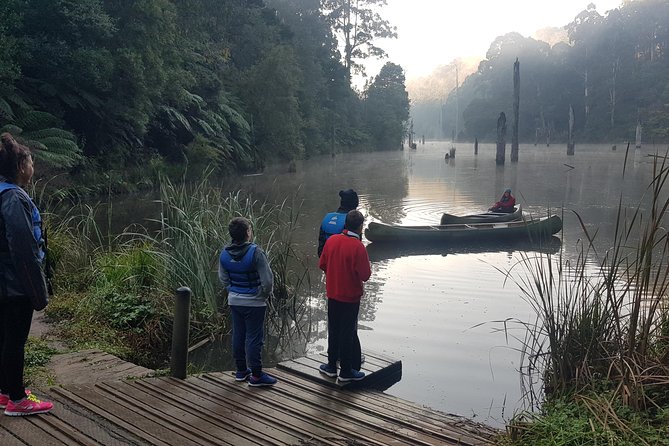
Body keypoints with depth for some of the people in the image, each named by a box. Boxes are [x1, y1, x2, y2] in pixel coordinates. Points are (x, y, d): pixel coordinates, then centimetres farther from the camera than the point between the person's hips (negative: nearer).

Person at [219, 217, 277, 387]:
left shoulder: (225, 253, -2)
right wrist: (265, 295, -4)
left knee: (238, 335, 17)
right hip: (254, 302, -6)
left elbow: (223, 278, 8)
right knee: (254, 337, 2)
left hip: (234, 301, 6)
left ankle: (241, 370, 30)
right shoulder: (255, 252, -22)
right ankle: (256, 375, 11)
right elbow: (267, 280, -21)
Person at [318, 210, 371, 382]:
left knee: (333, 330, 18)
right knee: (348, 333, 7)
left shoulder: (331, 240, -5)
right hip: (350, 297, -5)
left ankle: (331, 366, 28)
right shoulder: (358, 247, -21)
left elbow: (322, 265, 5)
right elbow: (365, 275, -19)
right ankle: (346, 371, 16)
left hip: (332, 294, 5)